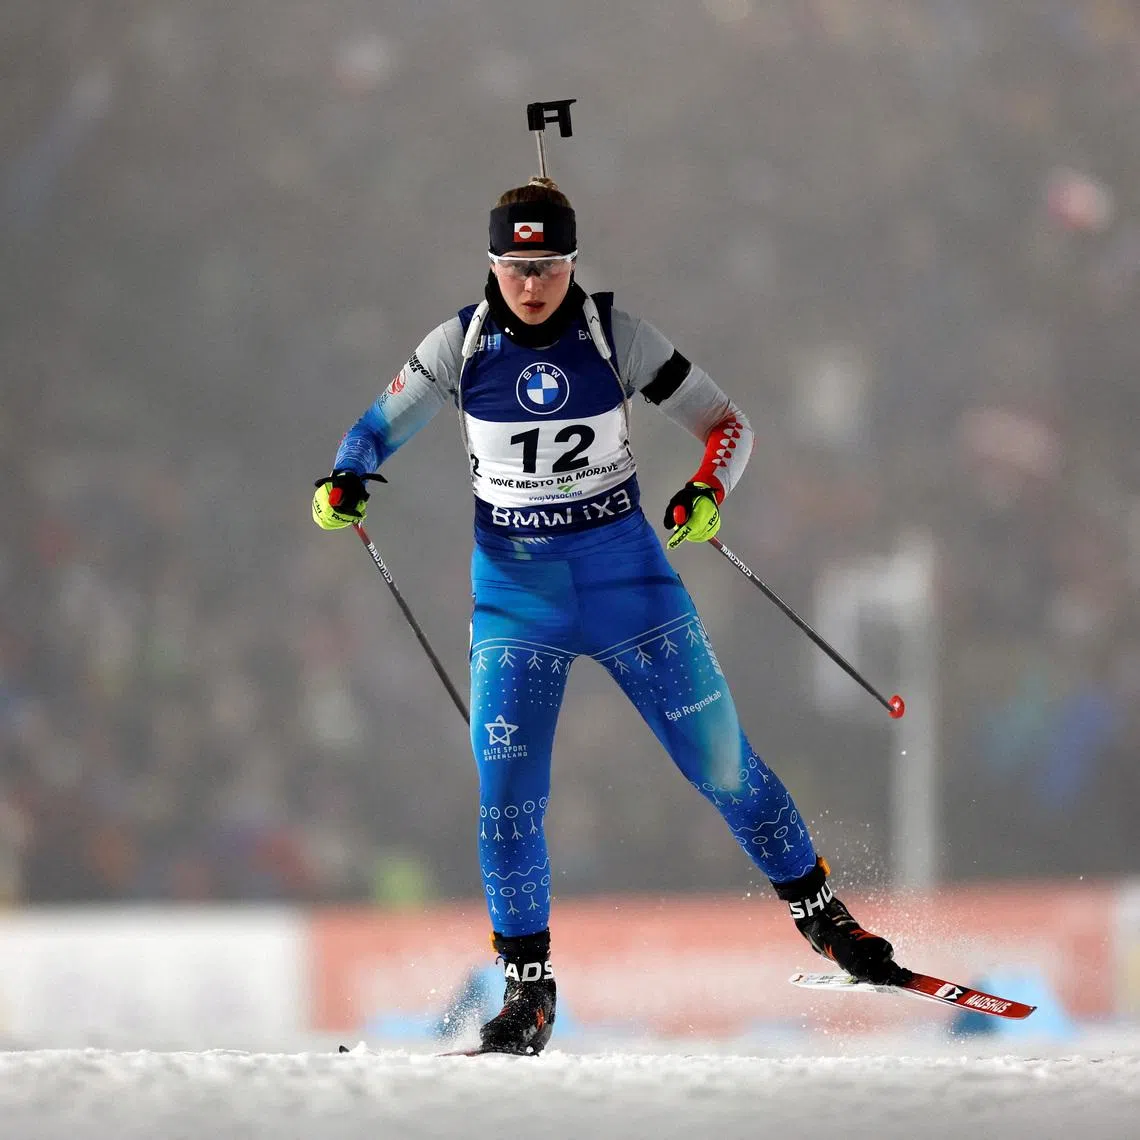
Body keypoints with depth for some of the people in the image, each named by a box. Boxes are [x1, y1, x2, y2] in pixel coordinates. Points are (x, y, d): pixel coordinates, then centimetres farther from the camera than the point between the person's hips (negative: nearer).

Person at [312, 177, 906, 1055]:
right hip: (513, 592, 1)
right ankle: (529, 988, 4)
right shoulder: (461, 345, -4)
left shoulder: (615, 335, -8)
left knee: (720, 759, 1)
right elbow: (381, 429, 7)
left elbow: (729, 425, -4)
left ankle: (822, 916, 20)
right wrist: (346, 482, -15)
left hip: (626, 577, -1)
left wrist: (706, 494, -24)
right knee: (507, 790, -9)